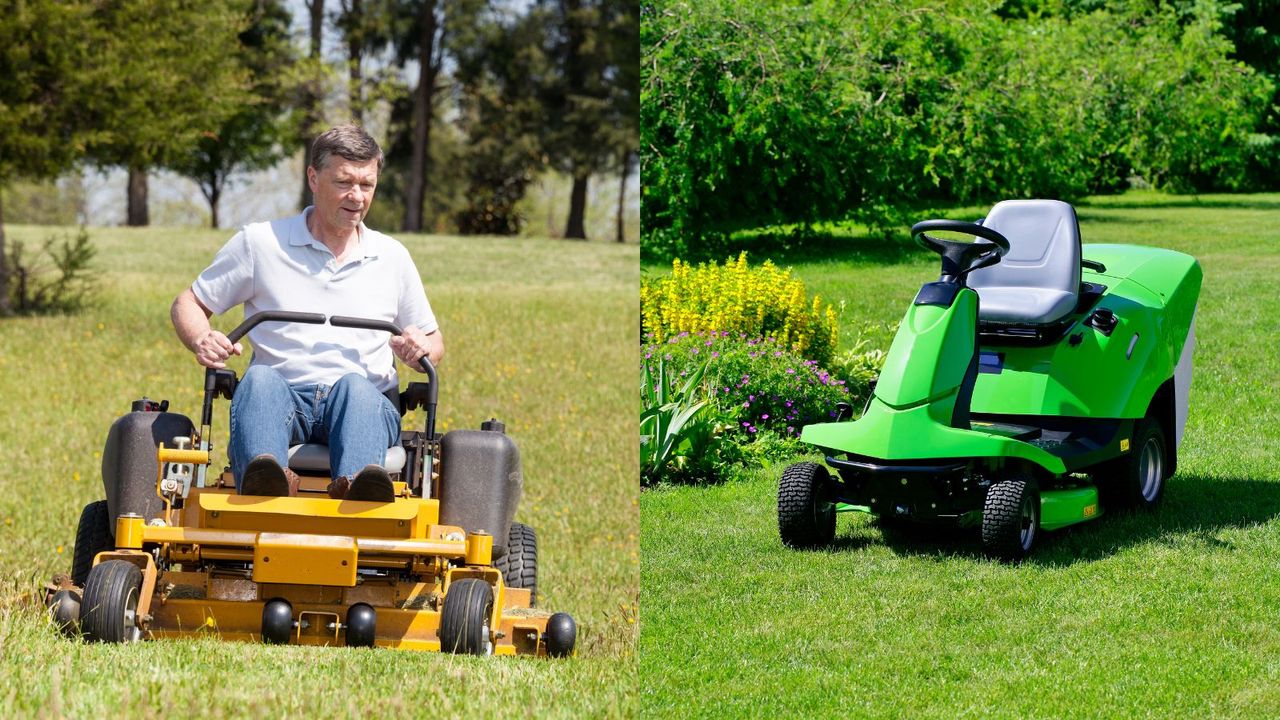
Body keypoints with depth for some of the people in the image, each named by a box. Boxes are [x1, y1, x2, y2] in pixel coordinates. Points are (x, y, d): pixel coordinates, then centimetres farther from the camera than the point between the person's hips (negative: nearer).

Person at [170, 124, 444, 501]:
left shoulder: (392, 257, 20)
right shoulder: (260, 242, 13)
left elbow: (434, 343, 25)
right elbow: (188, 304, 16)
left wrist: (421, 347, -1)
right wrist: (202, 340, -8)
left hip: (366, 400, 1)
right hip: (283, 398, -1)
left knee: (354, 385, -36)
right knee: (260, 379, -36)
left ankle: (356, 489, -68)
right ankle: (263, 484, -67)